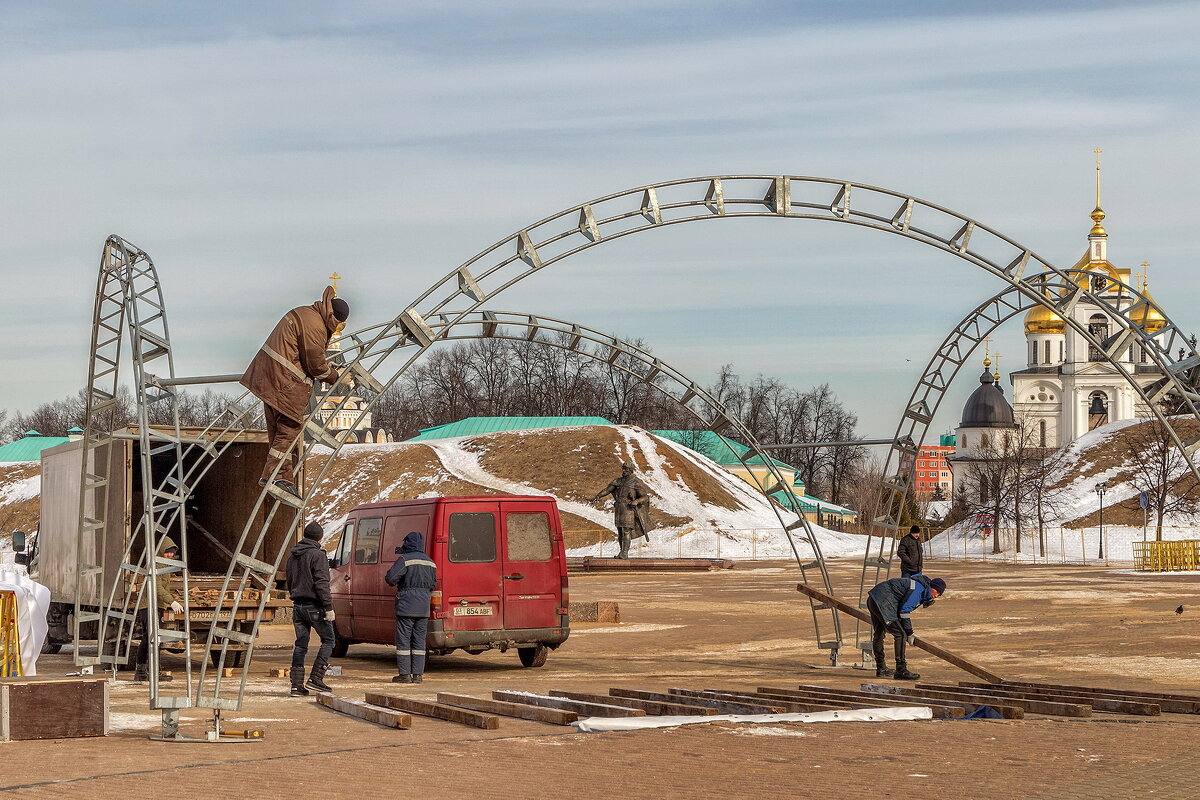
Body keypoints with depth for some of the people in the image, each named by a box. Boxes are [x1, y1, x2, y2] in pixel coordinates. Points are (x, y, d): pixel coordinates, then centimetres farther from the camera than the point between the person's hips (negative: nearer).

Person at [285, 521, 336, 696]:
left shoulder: (293, 557, 15)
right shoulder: (318, 555, -10)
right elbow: (322, 583, -17)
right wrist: (328, 607, -17)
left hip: (298, 606, 7)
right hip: (314, 606, -7)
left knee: (300, 645, 9)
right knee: (328, 640, 5)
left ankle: (296, 685, 4)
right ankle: (316, 678, -5)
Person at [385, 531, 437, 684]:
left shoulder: (405, 560, -10)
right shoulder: (430, 562, 12)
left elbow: (390, 578, -16)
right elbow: (433, 584, 18)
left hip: (406, 606, -6)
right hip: (424, 608, 6)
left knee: (403, 640, 0)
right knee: (419, 640, 9)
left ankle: (405, 674, -1)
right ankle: (418, 674, 8)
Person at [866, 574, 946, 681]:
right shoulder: (919, 589, -13)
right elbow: (904, 611, -15)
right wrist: (909, 633, -8)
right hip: (883, 603, -11)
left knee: (878, 634, 21)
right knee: (901, 634, -9)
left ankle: (881, 669, 35)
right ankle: (901, 671, -8)